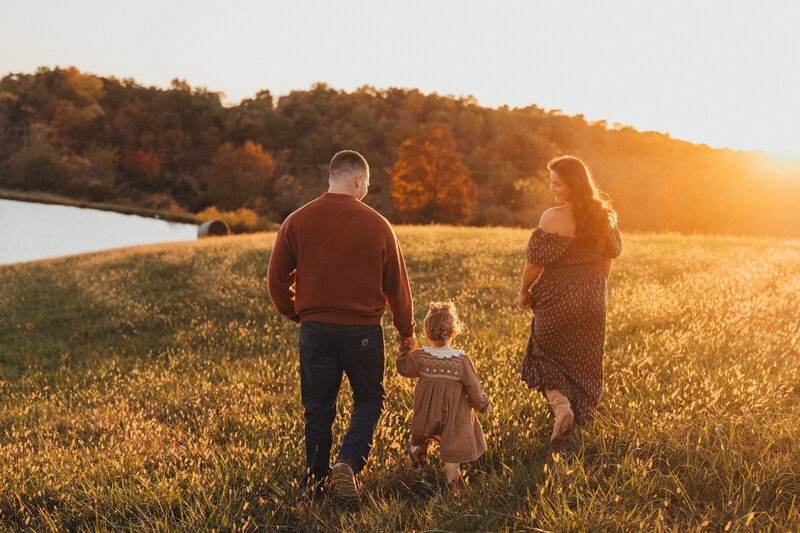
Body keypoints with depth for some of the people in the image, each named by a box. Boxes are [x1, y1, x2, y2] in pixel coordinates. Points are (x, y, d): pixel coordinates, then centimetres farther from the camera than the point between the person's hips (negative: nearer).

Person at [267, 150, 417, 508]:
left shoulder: (297, 222, -1)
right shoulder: (377, 225, -5)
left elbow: (277, 280, 4)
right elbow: (396, 286, 2)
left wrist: (296, 315, 21)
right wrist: (406, 330, 15)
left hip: (314, 328, 2)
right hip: (363, 330, -2)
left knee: (318, 408, 14)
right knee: (368, 399, 15)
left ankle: (316, 481, 23)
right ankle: (348, 461, -6)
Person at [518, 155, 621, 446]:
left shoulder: (552, 218, -19)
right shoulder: (603, 216, 0)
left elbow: (535, 261, -15)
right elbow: (607, 258, 10)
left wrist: (524, 291, 1)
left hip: (557, 297, -5)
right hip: (592, 300, 5)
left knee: (545, 356, 12)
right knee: (584, 362, 17)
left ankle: (561, 405, -9)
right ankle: (581, 417, 27)